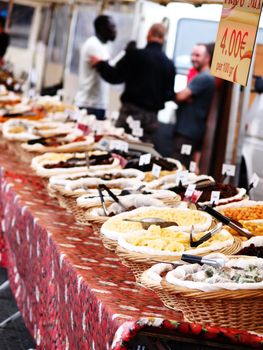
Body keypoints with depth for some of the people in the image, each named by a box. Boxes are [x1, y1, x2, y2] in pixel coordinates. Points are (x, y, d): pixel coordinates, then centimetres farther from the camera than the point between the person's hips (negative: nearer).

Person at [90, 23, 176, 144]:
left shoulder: (135, 54, -8)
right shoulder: (169, 64, 4)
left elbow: (115, 77, -6)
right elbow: (169, 94, 9)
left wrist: (100, 64, 10)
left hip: (131, 110, -4)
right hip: (152, 116, 4)